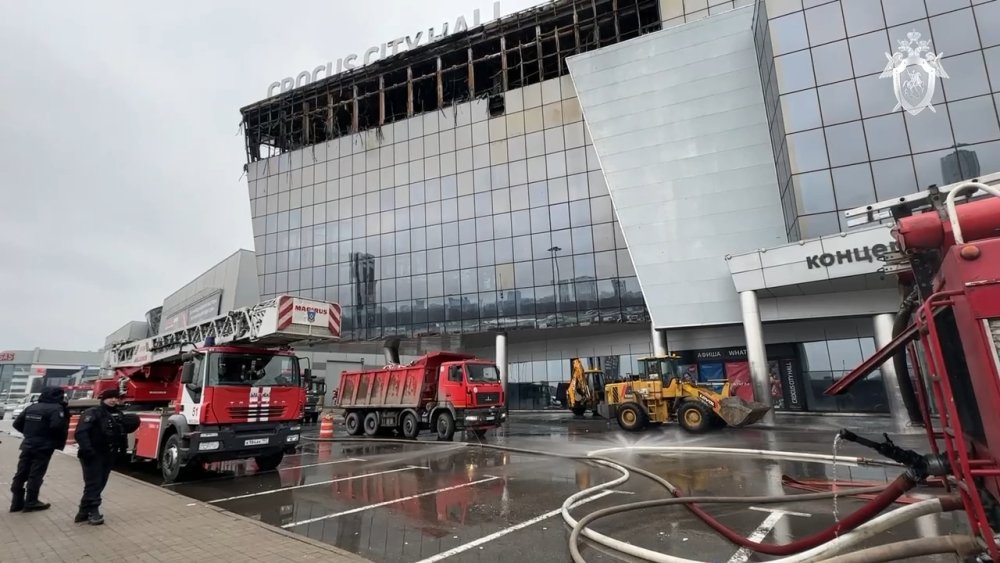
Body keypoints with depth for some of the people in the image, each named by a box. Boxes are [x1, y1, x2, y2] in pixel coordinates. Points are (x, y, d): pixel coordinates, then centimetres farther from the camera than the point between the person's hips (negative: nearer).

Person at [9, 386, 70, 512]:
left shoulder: (32, 407, 11)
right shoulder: (56, 408, -14)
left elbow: (17, 424, 12)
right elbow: (57, 426, -26)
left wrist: (30, 434, 20)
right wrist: (60, 441, -9)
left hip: (27, 445, 7)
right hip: (44, 447, -7)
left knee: (21, 473, 13)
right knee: (36, 475, -1)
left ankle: (17, 502, 19)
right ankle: (31, 502, 3)